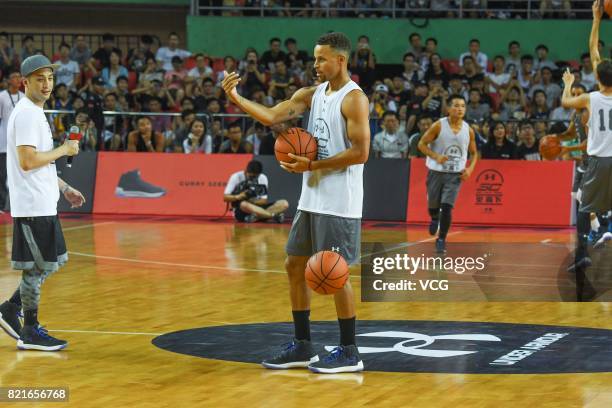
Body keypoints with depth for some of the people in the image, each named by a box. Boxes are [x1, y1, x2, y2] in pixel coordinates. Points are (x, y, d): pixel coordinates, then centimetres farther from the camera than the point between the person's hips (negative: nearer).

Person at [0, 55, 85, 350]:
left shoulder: (35, 113, 17)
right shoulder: (27, 114, -15)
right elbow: (27, 161, -24)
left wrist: (64, 188, 22)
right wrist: (65, 150, -14)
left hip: (43, 203, 10)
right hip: (32, 205, -10)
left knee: (53, 261, 16)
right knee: (36, 267, -3)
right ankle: (31, 332, 5)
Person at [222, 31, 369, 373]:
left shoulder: (354, 99, -13)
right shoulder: (312, 94, 11)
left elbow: (360, 152, -19)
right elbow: (272, 116, 1)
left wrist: (312, 165, -17)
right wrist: (237, 99, -12)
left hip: (339, 204, -9)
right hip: (311, 200, 9)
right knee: (295, 266, 11)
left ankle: (349, 353, 6)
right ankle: (303, 347, 20)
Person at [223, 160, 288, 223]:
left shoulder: (263, 178, 2)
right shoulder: (236, 177, -7)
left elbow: (264, 201, -2)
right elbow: (225, 198, -10)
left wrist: (252, 201, -23)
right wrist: (238, 197, -30)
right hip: (241, 212, -4)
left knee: (284, 203, -17)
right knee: (244, 204, -41)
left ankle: (256, 217, -37)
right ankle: (274, 216, -39)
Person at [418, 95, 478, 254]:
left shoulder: (468, 130, -2)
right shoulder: (439, 126, -11)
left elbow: (474, 153, 12)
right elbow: (422, 144, -6)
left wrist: (470, 169, -6)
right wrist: (436, 156, -21)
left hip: (455, 175, 1)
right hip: (436, 172, -1)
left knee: (447, 207, -13)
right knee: (433, 206, 10)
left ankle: (441, 239, 2)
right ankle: (435, 219, 47)